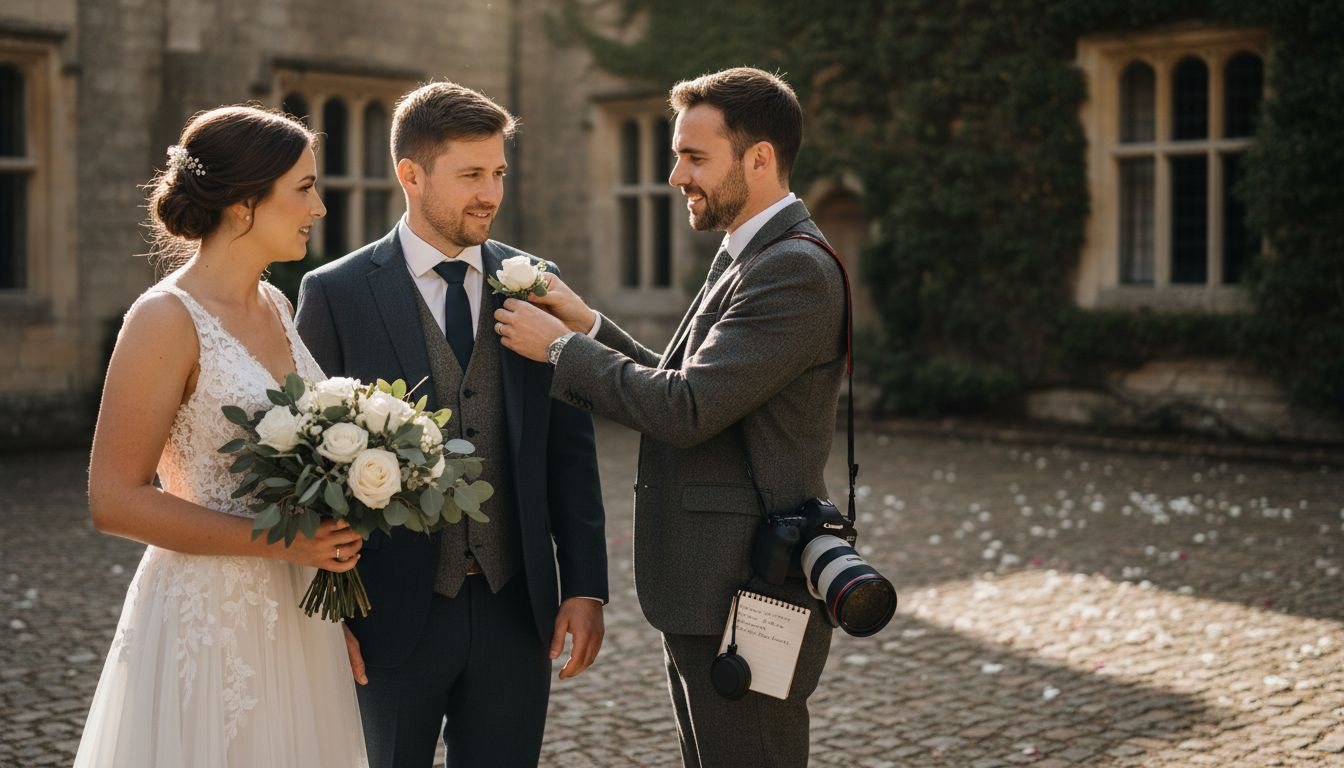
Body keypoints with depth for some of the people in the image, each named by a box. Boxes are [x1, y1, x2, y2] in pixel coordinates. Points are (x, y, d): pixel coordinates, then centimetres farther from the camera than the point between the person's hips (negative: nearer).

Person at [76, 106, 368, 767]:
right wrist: (278, 540, -20)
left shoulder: (277, 307, 8)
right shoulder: (168, 319, -14)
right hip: (208, 616, -7)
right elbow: (114, 501, -17)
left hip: (295, 614, 7)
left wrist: (333, 537, 3)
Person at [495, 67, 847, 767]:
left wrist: (559, 347, -12)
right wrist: (592, 327, 5)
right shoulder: (749, 262, 15)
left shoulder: (795, 271, -19)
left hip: (746, 607, -10)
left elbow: (687, 409, -23)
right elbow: (689, 388, 15)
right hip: (710, 601, 10)